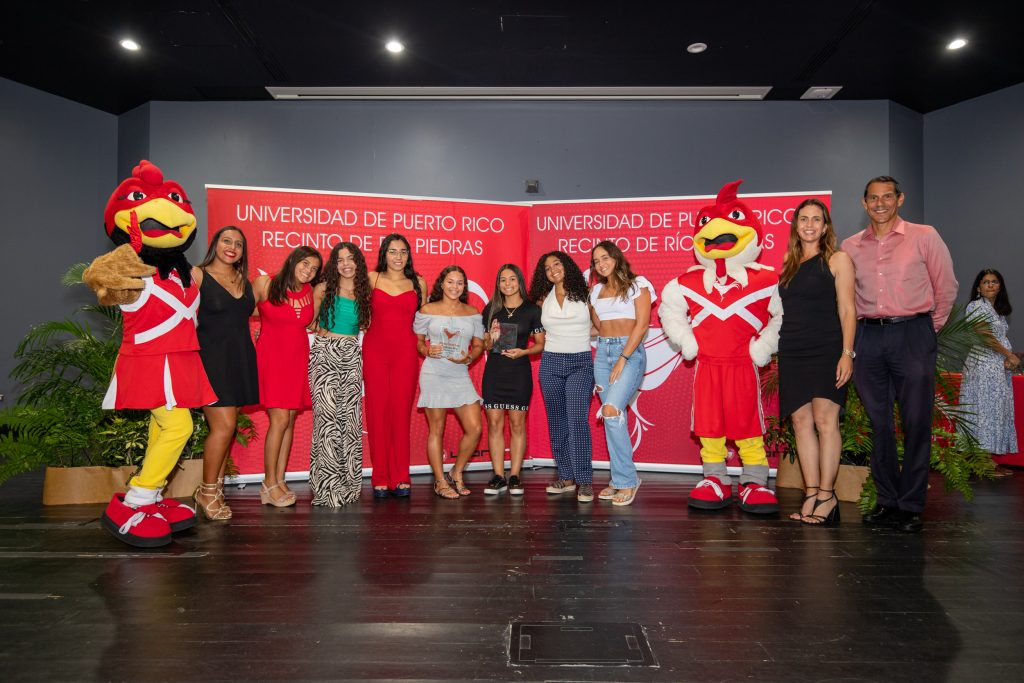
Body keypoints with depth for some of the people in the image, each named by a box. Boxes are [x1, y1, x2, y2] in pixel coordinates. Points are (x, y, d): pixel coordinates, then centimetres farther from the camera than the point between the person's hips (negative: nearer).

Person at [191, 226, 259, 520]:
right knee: (224, 425, -10)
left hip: (240, 360, 6)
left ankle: (216, 490, 18)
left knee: (226, 427, 8)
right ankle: (207, 492, 7)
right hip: (212, 358, -6)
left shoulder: (244, 280, 14)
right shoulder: (198, 275, -3)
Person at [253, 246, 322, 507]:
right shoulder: (264, 283, -6)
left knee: (289, 420, 5)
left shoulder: (309, 291, 6)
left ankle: (280, 480, 13)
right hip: (272, 356, -5)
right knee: (280, 419, -11)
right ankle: (269, 484, 1)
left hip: (298, 358, 5)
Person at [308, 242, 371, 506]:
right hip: (324, 353, -2)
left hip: (351, 356, 2)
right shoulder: (323, 289, 4)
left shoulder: (364, 292, 10)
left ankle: (347, 484, 9)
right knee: (327, 415, -8)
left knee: (350, 417, -1)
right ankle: (327, 486, 0)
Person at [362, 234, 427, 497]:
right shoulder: (371, 279, 8)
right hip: (375, 349, 0)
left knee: (402, 412, -1)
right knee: (377, 411, -1)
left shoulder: (418, 283, 12)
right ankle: (380, 478, 7)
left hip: (406, 352, 1)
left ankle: (400, 478, 7)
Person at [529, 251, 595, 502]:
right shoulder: (544, 299, 10)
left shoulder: (584, 295, 3)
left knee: (576, 419, -15)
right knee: (557, 422, 6)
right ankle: (566, 477, 15)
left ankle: (584, 481, -11)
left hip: (580, 362, -3)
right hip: (551, 363, 4)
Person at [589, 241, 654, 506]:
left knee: (611, 410, -20)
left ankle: (626, 480, -9)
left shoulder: (637, 284, -1)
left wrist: (622, 359, -15)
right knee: (613, 416, 3)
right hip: (602, 352, 6)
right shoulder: (597, 290, 16)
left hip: (630, 352, -6)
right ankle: (620, 480, 11)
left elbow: (642, 323, -10)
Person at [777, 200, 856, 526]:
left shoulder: (837, 260, 3)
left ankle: (826, 495, -2)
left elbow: (847, 310, -3)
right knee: (801, 422, 2)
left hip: (826, 350, -5)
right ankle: (812, 495, 7)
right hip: (792, 352, 5)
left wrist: (847, 353, -12)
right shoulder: (789, 264, 16)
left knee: (824, 419, -9)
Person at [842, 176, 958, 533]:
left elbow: (946, 287, 6)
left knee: (916, 422, -2)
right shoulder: (850, 246, 10)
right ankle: (886, 500, 16)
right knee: (878, 422, 6)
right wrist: (853, 336, 9)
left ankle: (911, 506, 7)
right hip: (868, 337, 3)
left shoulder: (924, 236, 3)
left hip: (912, 334, -2)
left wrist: (929, 328, 9)